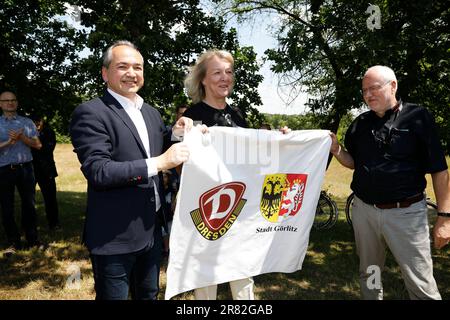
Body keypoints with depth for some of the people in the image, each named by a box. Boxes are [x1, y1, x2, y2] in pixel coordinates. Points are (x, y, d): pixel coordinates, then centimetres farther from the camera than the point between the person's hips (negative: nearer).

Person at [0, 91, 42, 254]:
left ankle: (32, 240, 17)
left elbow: (37, 144, 1)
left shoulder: (27, 122, 7)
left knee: (29, 205, 7)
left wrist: (22, 138, -14)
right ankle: (13, 242, 17)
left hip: (25, 168, 1)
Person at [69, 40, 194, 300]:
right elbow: (97, 171, -21)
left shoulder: (152, 113, 10)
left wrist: (176, 135, -3)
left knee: (149, 295, 23)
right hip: (115, 236, -6)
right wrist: (158, 163, -24)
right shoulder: (90, 113, -13)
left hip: (152, 230, 7)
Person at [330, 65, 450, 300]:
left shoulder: (418, 117, -6)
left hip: (406, 213, -4)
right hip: (364, 210, 5)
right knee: (369, 275, 20)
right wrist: (336, 149, -6)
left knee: (421, 285, 2)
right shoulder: (361, 123, 7)